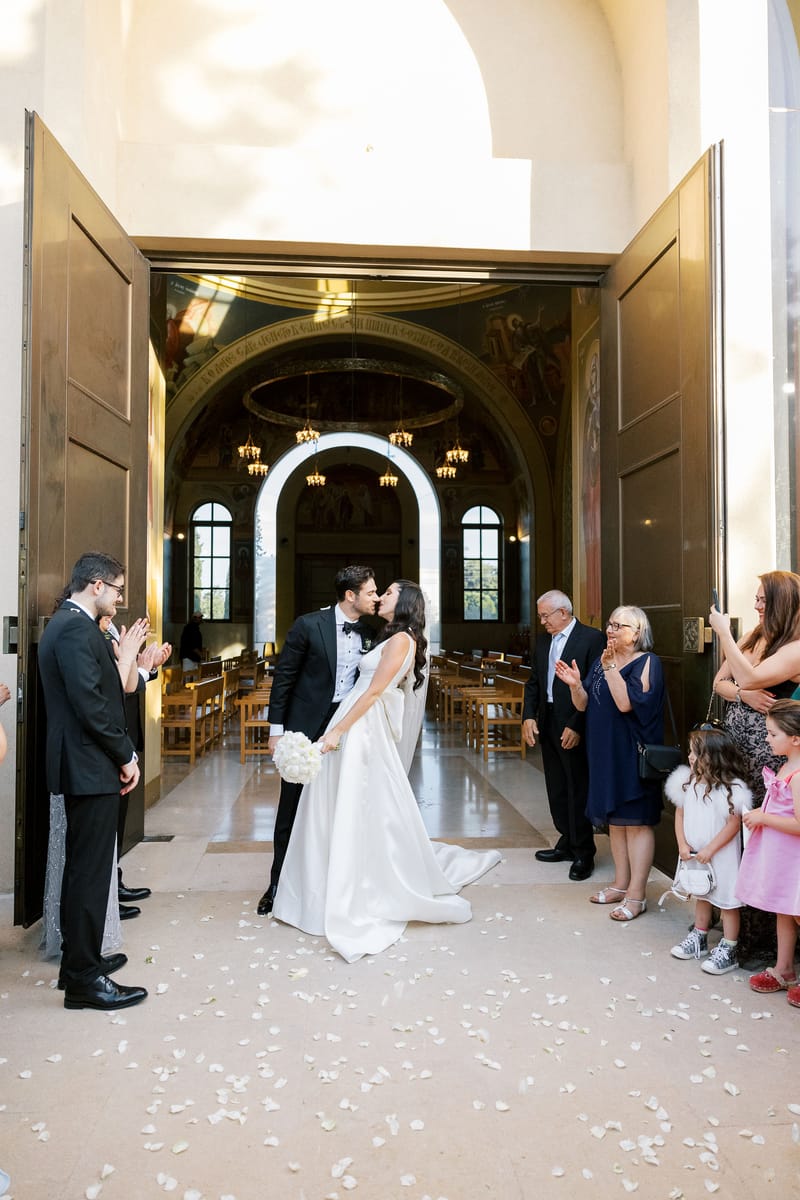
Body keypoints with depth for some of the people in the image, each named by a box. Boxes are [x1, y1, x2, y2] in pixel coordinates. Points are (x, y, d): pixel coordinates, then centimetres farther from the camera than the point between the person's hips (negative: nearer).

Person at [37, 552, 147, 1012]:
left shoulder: (69, 624, 15)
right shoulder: (77, 629, -18)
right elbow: (92, 706, -22)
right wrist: (126, 757, -13)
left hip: (83, 765, 11)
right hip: (92, 768, -11)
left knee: (86, 868, 19)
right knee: (90, 871, -2)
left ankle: (80, 958, 32)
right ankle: (84, 979, 7)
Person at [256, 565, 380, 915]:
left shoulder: (366, 634, 1)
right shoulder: (309, 625, -11)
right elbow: (283, 676, -7)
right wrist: (276, 728, -8)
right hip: (305, 727, -4)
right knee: (292, 806, 5)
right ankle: (279, 883, 19)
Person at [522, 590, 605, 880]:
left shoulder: (592, 638, -11)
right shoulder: (542, 640, 12)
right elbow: (533, 682, 14)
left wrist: (576, 726, -18)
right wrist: (528, 716, 1)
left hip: (574, 728, -7)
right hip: (547, 725, 7)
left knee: (578, 789, 1)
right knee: (556, 788, 15)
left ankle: (583, 853, 14)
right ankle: (567, 842, 30)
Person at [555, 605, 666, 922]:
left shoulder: (647, 663, -10)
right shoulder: (602, 661, 11)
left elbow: (626, 703, -23)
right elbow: (583, 705, 8)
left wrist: (610, 667, -24)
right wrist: (575, 684, -10)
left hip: (632, 754, -7)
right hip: (604, 752, 8)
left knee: (636, 821, -1)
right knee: (615, 819, 15)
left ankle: (636, 895, 5)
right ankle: (621, 884, 26)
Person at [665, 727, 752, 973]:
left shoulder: (732, 789, -20)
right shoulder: (688, 782, -1)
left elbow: (733, 825, -19)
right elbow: (680, 814, 5)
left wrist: (710, 850, -19)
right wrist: (682, 844, -5)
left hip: (722, 857, -7)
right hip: (695, 856, 7)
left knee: (728, 902, 4)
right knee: (701, 897, 22)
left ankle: (728, 951, 15)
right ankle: (699, 939, 37)